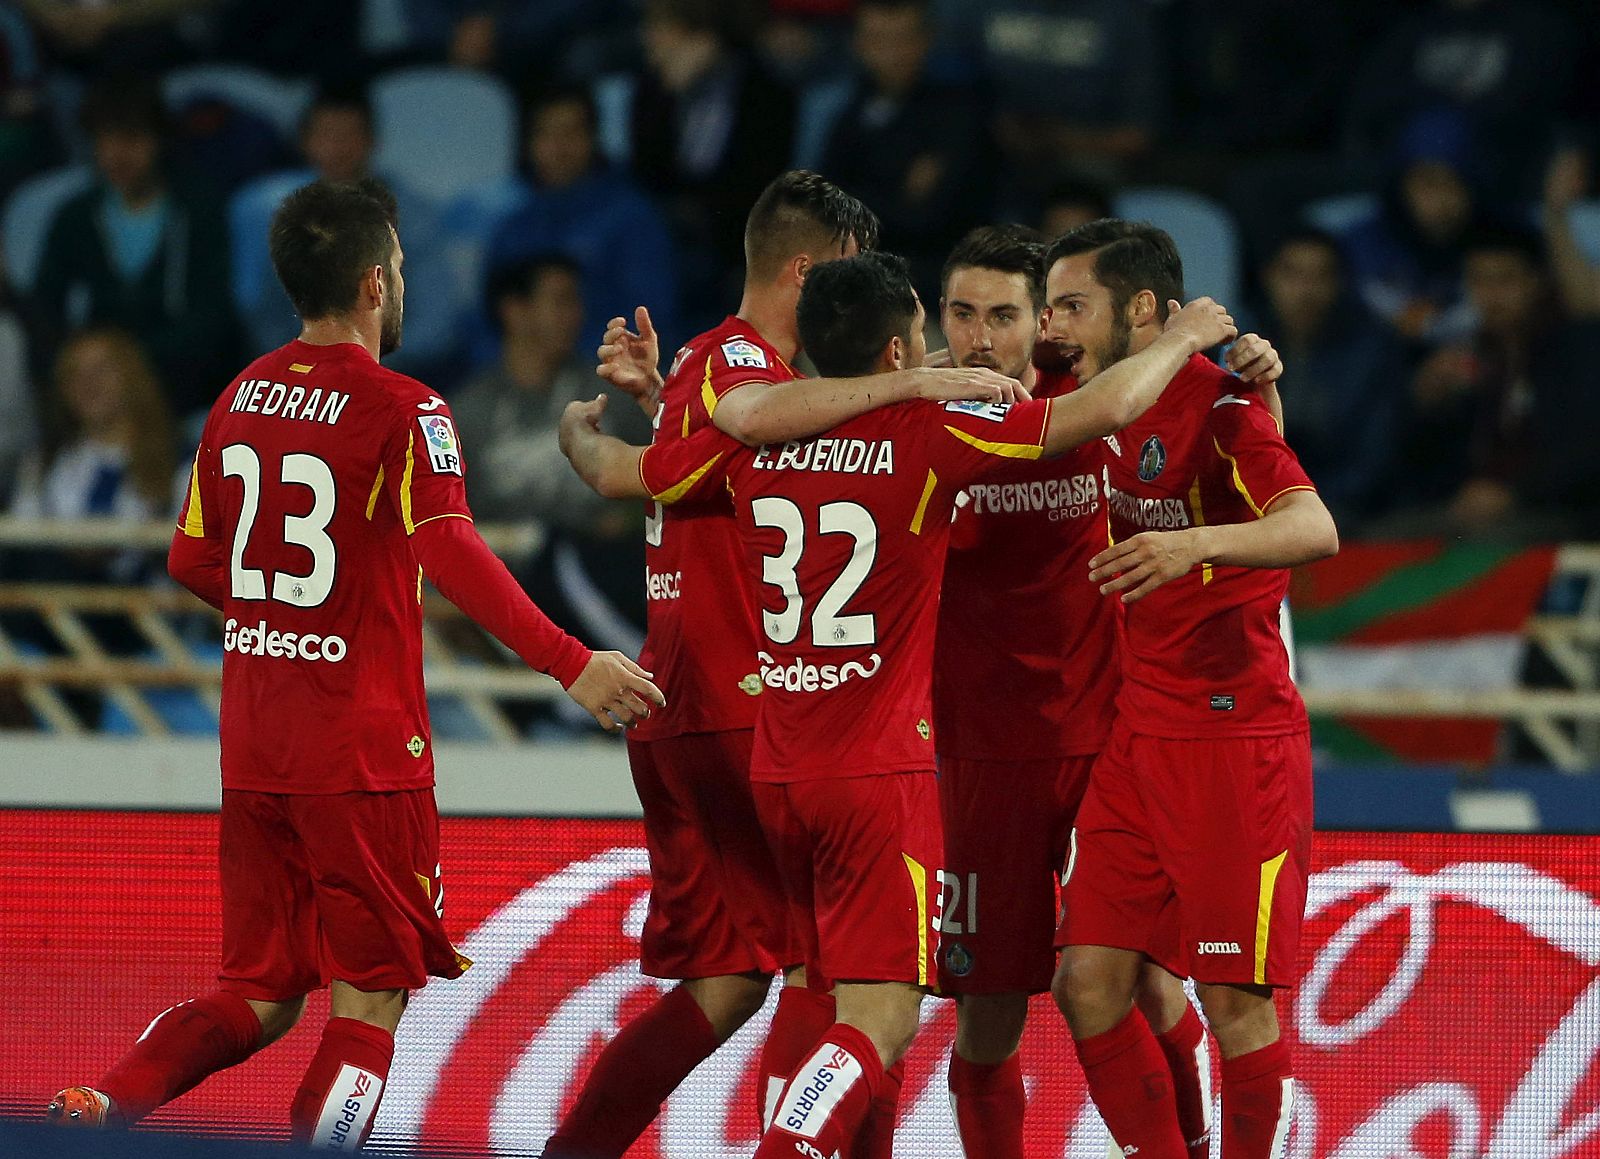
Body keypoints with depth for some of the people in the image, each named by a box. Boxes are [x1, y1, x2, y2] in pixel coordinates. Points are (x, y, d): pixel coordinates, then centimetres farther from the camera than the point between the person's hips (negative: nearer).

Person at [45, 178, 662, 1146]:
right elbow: (452, 554, -25)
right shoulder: (402, 411, -11)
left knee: (259, 996, 13)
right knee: (370, 997, 1)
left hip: (253, 743, 6)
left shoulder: (244, 397, 10)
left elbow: (193, 563, 18)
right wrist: (571, 663, -28)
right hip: (364, 752, -6)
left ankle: (102, 1104, -7)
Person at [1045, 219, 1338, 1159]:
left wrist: (1196, 544, -45)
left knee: (1234, 999, -5)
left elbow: (1315, 529, -28)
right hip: (1140, 740, 8)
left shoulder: (1218, 406, -13)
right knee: (1089, 981, 1)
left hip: (1235, 737, -8)